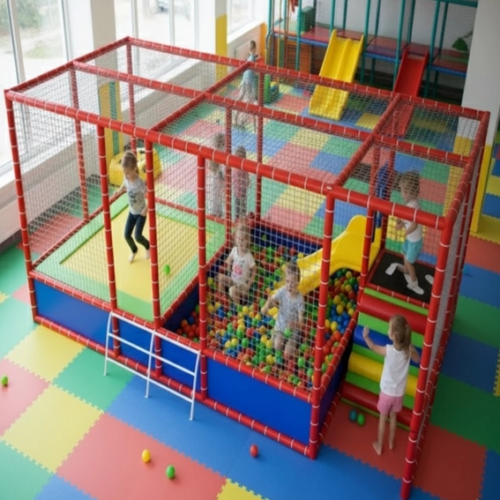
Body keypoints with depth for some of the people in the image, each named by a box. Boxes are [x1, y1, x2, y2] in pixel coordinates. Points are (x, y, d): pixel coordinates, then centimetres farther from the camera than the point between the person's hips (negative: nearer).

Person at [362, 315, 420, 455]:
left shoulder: (388, 350, -28)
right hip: (399, 392, 3)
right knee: (393, 416, 26)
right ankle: (391, 442, 43)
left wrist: (366, 336, 7)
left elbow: (373, 347, -8)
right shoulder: (408, 350, -18)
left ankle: (379, 446, 32)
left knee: (383, 418, 17)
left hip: (387, 391, -3)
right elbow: (417, 359, 5)